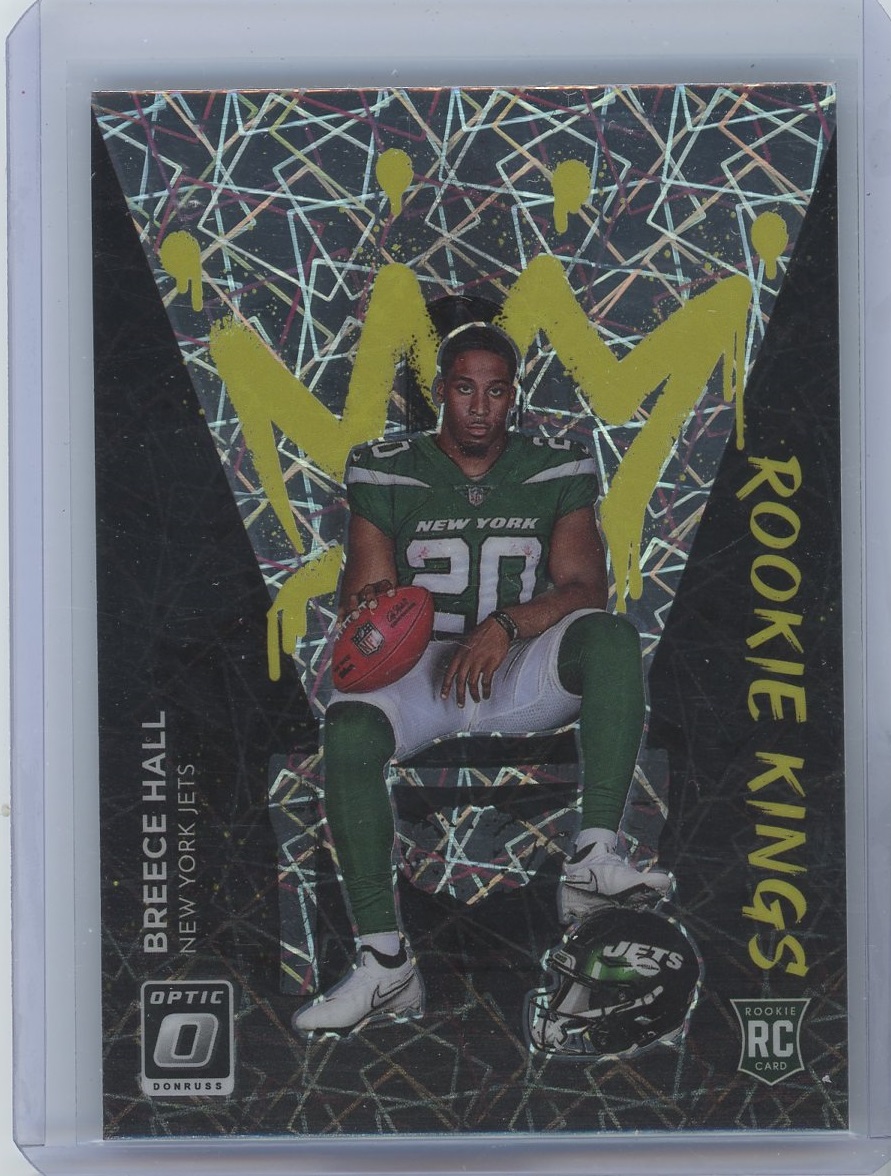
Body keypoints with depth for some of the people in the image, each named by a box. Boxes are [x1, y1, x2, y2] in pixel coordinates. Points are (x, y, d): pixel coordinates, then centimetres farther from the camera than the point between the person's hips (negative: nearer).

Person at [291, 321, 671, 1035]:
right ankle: (385, 963, -26)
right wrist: (368, 608, -22)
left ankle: (593, 861, -34)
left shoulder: (557, 471, 8)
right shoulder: (387, 473, 7)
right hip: (419, 666, 0)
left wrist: (507, 623, -21)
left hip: (523, 673, 0)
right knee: (347, 729, -32)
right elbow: (363, 596, 4)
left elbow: (586, 586, -3)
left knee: (612, 637, -31)